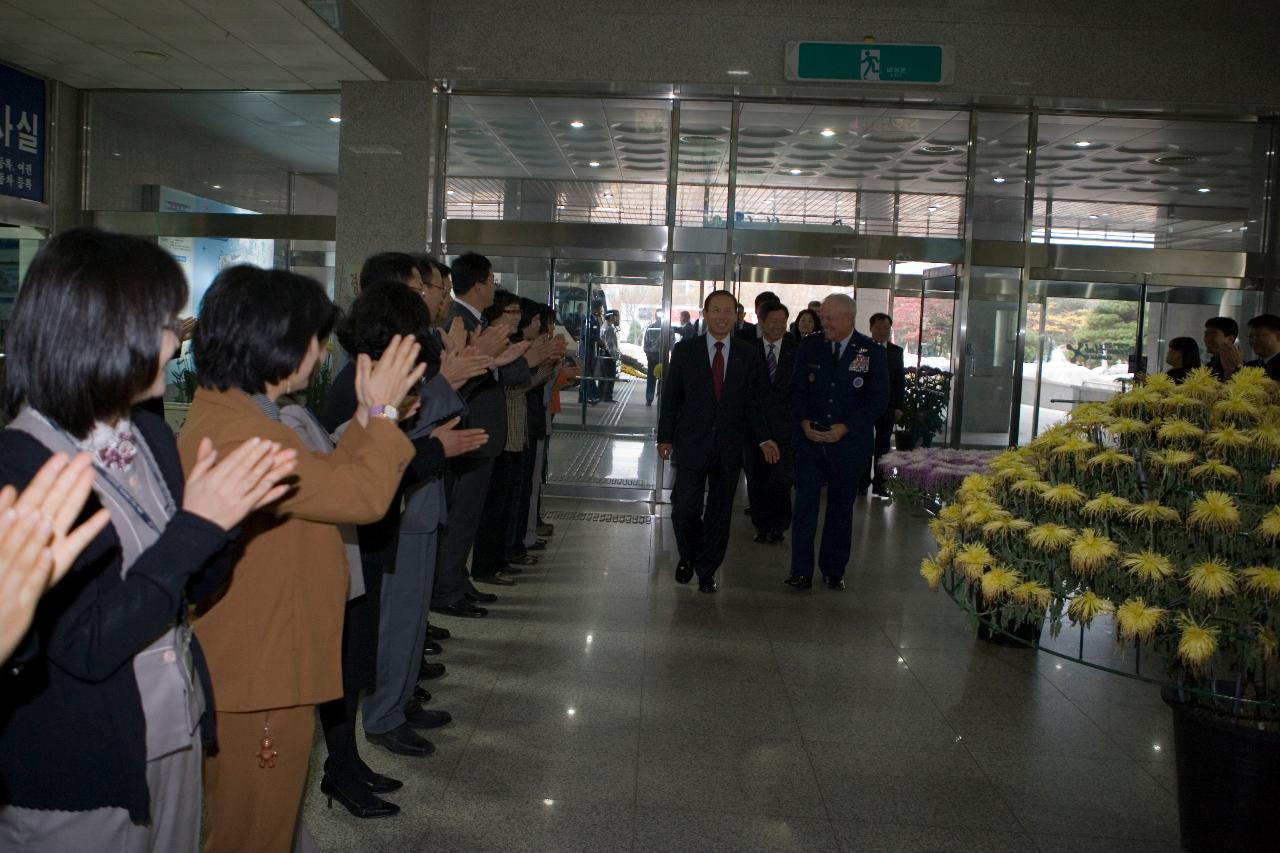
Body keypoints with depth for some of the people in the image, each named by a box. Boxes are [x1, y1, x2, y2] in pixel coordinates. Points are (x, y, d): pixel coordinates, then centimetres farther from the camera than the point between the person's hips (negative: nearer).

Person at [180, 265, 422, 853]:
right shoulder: (235, 434, -27)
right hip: (256, 684, -11)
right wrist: (382, 414, -12)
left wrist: (369, 419, 5)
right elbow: (364, 496, -25)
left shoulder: (228, 413, 8)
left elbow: (323, 484, 10)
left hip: (261, 670, 11)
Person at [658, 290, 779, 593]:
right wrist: (665, 437, 1)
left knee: (719, 512, 7)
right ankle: (688, 556, 23)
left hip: (730, 448, 2)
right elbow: (671, 397, 3)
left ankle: (706, 570, 22)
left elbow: (755, 402, 7)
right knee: (686, 508, -5)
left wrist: (763, 438, -5)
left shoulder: (749, 357, 5)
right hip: (692, 444, -1)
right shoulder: (685, 351, 2)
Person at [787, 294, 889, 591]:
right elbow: (797, 389, 6)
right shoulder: (809, 346, 3)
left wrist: (846, 428, -15)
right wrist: (804, 421, -11)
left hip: (849, 442, -1)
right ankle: (801, 572, 4)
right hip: (811, 440, 1)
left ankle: (834, 571, 23)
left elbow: (879, 400, -6)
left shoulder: (873, 352, -4)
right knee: (805, 504, -4)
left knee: (841, 508, 10)